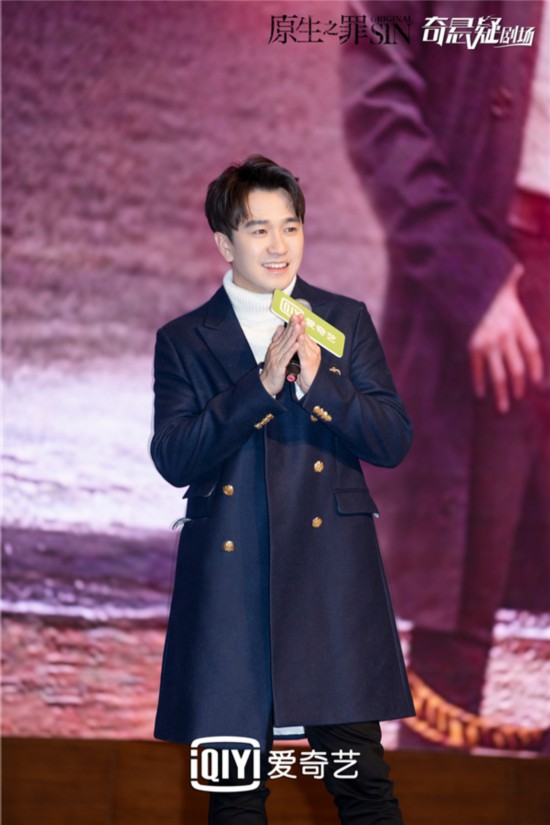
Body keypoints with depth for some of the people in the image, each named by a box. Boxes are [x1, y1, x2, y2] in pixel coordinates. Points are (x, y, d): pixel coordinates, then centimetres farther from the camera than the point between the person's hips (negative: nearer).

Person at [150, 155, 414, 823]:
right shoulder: (184, 341, 8)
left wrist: (317, 382, -13)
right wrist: (261, 384, -15)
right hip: (228, 584, 0)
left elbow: (393, 442, 3)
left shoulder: (346, 321, 11)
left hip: (331, 575, 0)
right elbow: (173, 460, -5)